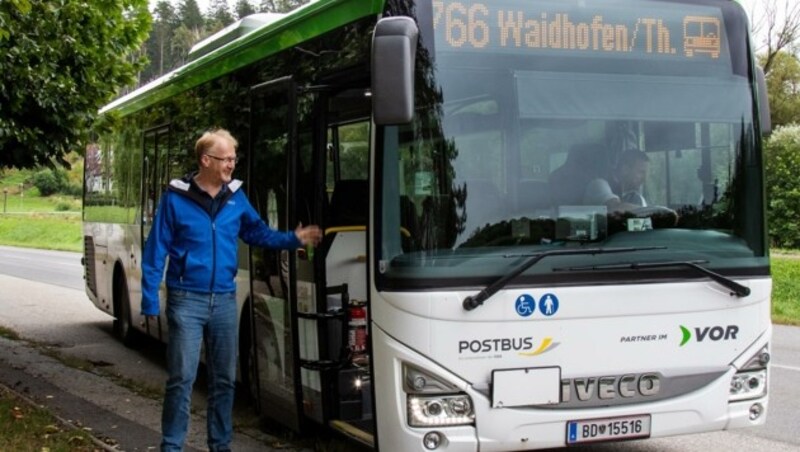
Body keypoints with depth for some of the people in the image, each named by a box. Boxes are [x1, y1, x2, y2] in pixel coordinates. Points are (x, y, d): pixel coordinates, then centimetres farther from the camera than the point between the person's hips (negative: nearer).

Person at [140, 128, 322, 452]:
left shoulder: (236, 197, 4)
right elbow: (156, 252, -6)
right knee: (182, 379, -5)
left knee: (224, 379, 12)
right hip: (187, 301, -4)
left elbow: (257, 233, 15)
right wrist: (150, 302, -8)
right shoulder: (175, 198, -7)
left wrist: (293, 239, -1)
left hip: (225, 300, 5)